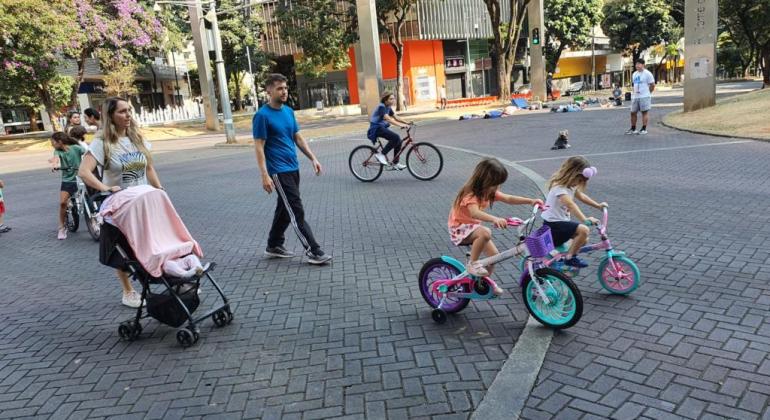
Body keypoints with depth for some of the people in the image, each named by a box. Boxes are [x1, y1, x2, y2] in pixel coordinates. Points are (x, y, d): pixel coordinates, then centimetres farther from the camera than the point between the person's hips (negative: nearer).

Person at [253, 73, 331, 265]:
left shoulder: (289, 111, 10)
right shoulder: (262, 116, -12)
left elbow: (298, 138, 17)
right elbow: (259, 147, -14)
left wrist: (313, 158, 10)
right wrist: (265, 175, -20)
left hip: (293, 168, 8)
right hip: (278, 171, -8)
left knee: (285, 208, 15)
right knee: (296, 211, -8)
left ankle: (274, 246, 29)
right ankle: (313, 251, -5)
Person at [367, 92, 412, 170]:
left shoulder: (388, 108, 12)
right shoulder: (381, 107, -17)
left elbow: (395, 118, 11)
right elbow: (388, 119, -30)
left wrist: (406, 123, -3)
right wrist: (401, 125, -38)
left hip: (382, 127, 9)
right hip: (376, 128, -9)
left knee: (398, 140, 1)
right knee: (396, 137, -25)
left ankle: (395, 164, 7)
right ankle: (381, 154, -14)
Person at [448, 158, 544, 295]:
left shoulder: (490, 192, -1)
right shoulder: (470, 194, -27)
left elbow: (509, 199, 0)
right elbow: (475, 213, -46)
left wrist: (531, 201, -13)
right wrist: (495, 219, -62)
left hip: (474, 227, 8)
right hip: (460, 228, -8)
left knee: (494, 254, 0)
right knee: (485, 232, -37)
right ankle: (472, 263, -20)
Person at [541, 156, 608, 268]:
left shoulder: (571, 186, 7)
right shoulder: (559, 188, -25)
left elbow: (581, 196, 24)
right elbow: (571, 204, -39)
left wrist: (598, 205, 22)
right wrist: (585, 219, -49)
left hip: (562, 221, 10)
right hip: (553, 224, -10)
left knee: (583, 239, 11)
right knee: (584, 230, -24)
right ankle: (570, 258, -11)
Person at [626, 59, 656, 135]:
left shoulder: (647, 74, -7)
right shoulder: (634, 74, 15)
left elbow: (652, 85, -5)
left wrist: (647, 93, 0)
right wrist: (633, 92, 14)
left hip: (644, 97, -7)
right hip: (635, 97, 7)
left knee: (645, 112, -1)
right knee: (633, 112, 8)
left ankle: (644, 129, 2)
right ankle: (633, 129, 18)